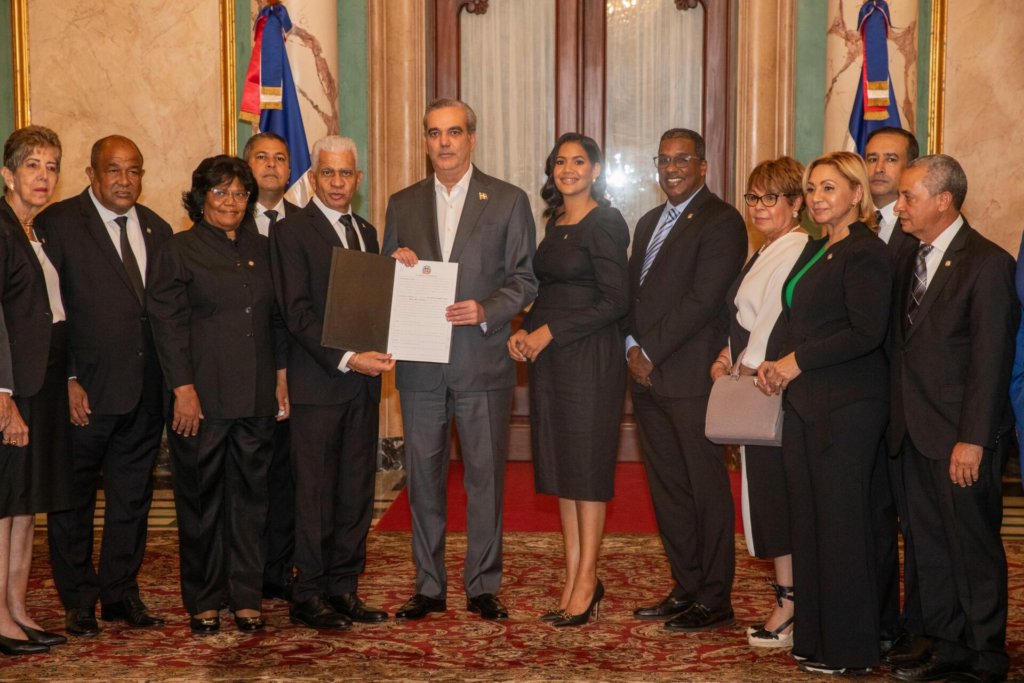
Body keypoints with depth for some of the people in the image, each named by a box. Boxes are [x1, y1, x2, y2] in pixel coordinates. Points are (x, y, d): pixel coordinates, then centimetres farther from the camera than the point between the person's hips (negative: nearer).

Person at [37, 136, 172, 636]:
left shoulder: (157, 229, 12)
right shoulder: (57, 224, -4)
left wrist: (171, 379, 5)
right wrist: (66, 379, -14)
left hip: (145, 389, 5)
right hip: (85, 389, -5)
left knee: (132, 496, 12)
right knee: (74, 497, 7)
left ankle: (121, 593, 24)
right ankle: (78, 600, 20)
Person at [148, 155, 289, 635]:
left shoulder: (261, 250, 14)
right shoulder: (179, 251, 0)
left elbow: (277, 319, 17)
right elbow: (168, 325, -6)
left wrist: (281, 375, 8)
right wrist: (183, 389, -13)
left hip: (256, 397, 4)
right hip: (202, 397, -4)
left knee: (250, 496, 7)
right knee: (201, 497, 4)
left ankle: (246, 598, 16)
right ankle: (202, 603, 15)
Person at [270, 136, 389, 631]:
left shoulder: (367, 232, 17)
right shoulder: (291, 231, -4)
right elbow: (297, 312, -11)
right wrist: (346, 359, -17)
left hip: (362, 383, 6)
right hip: (317, 382, -6)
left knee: (356, 492, 8)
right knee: (315, 492, -1)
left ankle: (343, 588, 18)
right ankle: (308, 595, 8)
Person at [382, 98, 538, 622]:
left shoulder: (508, 201, 3)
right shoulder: (402, 204, 12)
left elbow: (524, 280, 0)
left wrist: (485, 311, -16)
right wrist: (397, 265, -7)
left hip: (482, 360, -2)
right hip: (420, 363, 3)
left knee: (486, 476, 2)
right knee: (423, 476, 7)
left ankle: (483, 587, 14)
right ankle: (429, 587, 18)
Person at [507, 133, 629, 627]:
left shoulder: (605, 223, -8)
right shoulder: (556, 224, 16)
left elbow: (615, 299, -14)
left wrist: (550, 332, -14)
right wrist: (524, 331, 3)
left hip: (589, 356, -8)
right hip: (548, 354, 8)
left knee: (587, 465, -2)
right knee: (560, 466, 9)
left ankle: (586, 582, 7)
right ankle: (574, 580, 17)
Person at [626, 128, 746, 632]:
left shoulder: (721, 221, -7)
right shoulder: (649, 223, 20)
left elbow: (703, 299, -15)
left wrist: (651, 352, -13)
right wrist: (632, 346, 1)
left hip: (692, 377, -8)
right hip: (648, 376, 8)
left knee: (706, 489, -1)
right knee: (666, 488, 12)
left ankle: (715, 601, 7)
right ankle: (686, 588, 22)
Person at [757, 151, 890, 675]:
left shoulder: (865, 254, -11)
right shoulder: (816, 248, 17)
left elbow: (866, 333, -19)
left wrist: (797, 362, -13)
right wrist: (777, 364, 5)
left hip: (847, 406, -9)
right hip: (805, 402, 9)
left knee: (842, 522, -3)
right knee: (807, 520, 11)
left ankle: (849, 651, 8)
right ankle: (813, 638, 20)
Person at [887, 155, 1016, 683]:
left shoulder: (987, 263, -12)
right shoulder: (908, 256, 11)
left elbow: (990, 359, -15)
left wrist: (972, 440, -18)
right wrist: (899, 418, 6)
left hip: (961, 437, -7)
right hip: (916, 432, 7)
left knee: (974, 547, 3)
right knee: (930, 545, 14)